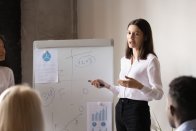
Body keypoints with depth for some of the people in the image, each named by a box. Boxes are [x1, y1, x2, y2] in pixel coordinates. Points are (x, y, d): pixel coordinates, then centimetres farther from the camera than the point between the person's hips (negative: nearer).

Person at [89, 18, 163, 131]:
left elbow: (158, 94, -15)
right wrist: (104, 85, 13)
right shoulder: (124, 60, 14)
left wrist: (138, 86, -29)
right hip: (120, 109, 7)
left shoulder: (150, 60, -9)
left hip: (138, 110, -7)